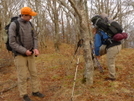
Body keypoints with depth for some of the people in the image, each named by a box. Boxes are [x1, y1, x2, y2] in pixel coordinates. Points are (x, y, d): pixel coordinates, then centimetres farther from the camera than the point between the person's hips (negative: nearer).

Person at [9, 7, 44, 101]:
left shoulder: (30, 24, 3)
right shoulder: (14, 25, -17)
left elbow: (34, 38, 7)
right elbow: (12, 42, -19)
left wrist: (35, 49, -12)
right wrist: (25, 51, -22)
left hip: (30, 54, 6)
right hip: (20, 55, -6)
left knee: (34, 73, 9)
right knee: (23, 76, 1)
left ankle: (36, 91, 24)